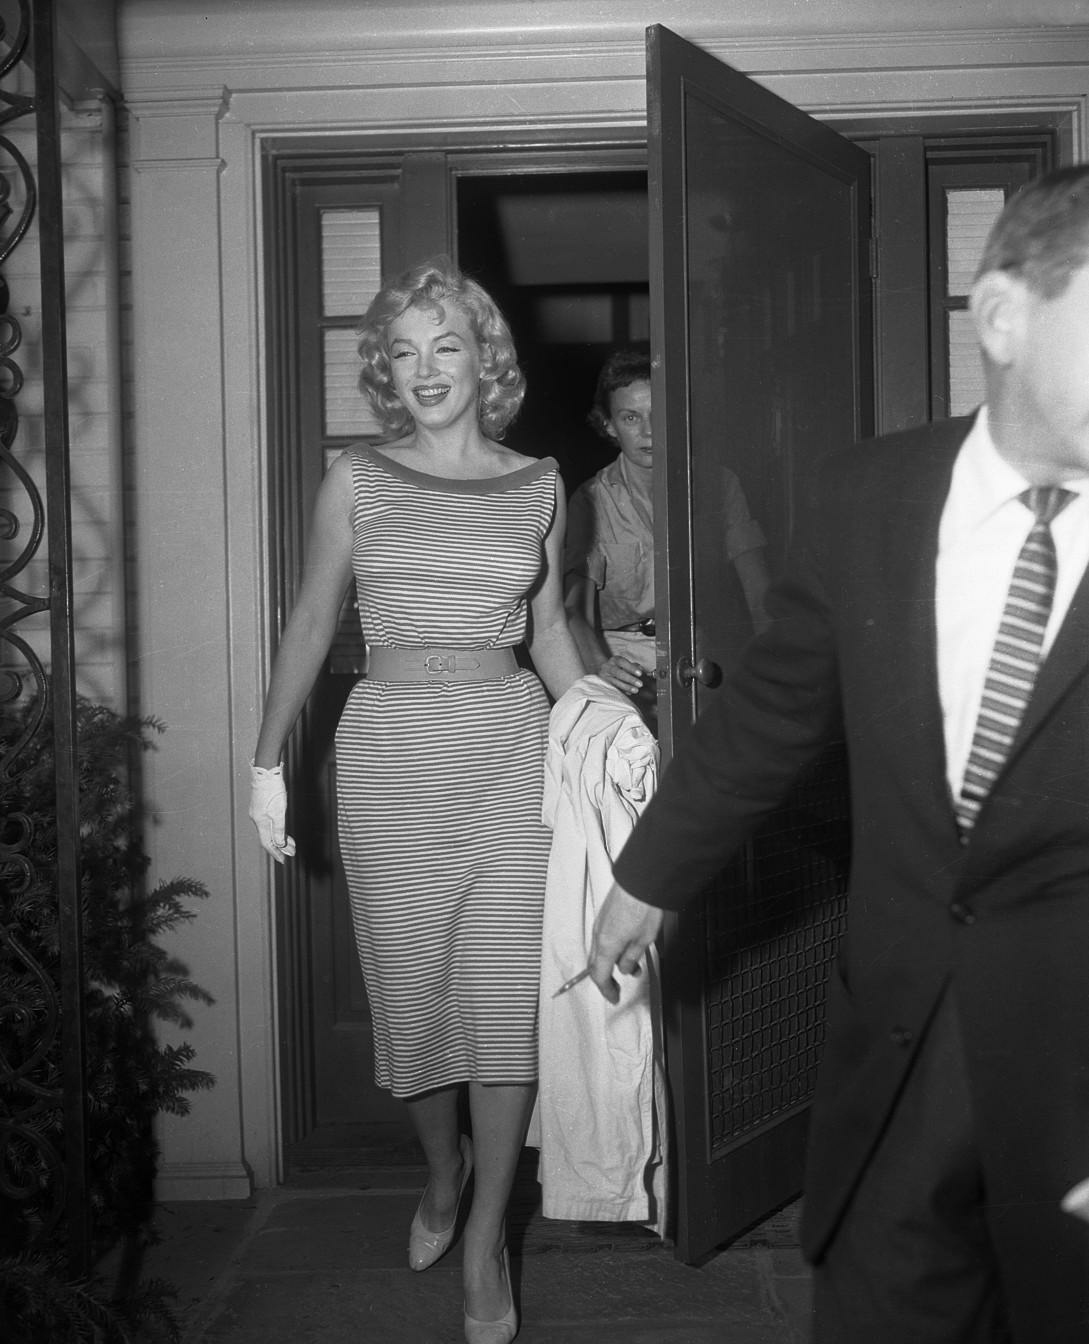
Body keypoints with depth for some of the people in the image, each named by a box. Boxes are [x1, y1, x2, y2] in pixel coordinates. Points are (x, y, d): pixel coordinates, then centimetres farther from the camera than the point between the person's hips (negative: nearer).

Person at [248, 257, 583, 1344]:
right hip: (389, 755, 0)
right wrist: (268, 759, 4)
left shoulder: (538, 485, 6)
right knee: (412, 990, 8)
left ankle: (486, 1237, 14)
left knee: (505, 998, -2)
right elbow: (310, 623, 7)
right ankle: (441, 1173, 36)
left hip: (510, 748, 1)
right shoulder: (356, 482, 2)